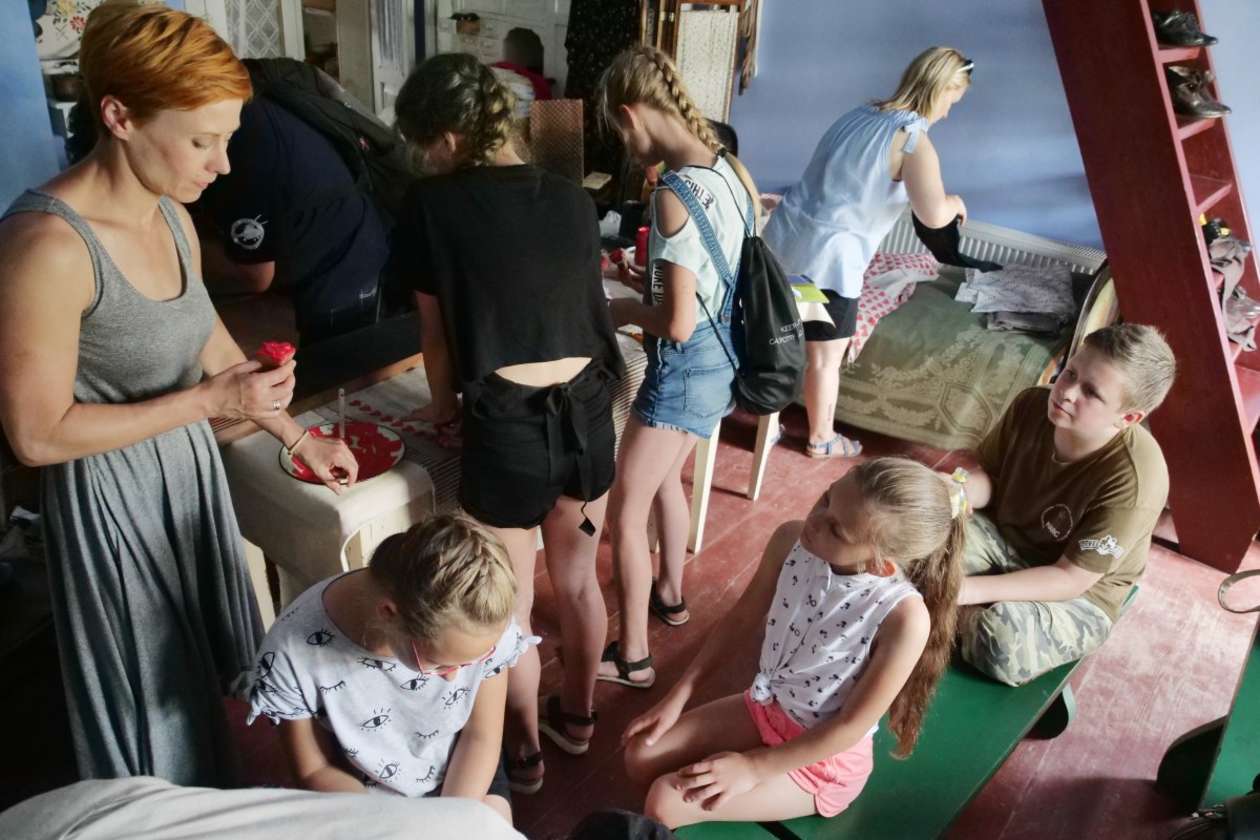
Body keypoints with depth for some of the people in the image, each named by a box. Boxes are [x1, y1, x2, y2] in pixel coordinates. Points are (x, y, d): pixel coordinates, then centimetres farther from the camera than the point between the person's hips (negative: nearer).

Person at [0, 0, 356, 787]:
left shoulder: (170, 216, -2)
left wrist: (297, 434, 10)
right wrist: (211, 402, -24)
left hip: (191, 466, 8)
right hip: (112, 494, -8)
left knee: (210, 675, 23)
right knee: (153, 700, 12)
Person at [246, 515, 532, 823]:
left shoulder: (485, 624, -28)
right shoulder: (292, 652, -31)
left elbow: (480, 738, -12)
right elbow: (315, 770, -14)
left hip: (463, 772, 1)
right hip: (360, 792, 0)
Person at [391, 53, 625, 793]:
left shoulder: (434, 205, -6)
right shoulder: (573, 201, 4)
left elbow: (437, 327, 4)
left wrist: (443, 406, 23)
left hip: (506, 424, -4)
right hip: (587, 412, 5)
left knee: (509, 604, 16)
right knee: (578, 580, 23)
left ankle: (524, 750, 36)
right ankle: (577, 716, 45)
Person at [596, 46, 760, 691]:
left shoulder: (675, 197, -26)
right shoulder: (731, 169, 1)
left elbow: (678, 324, -26)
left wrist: (617, 310, -9)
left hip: (685, 367, -9)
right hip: (722, 356, 9)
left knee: (624, 510, 5)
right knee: (664, 479, 28)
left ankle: (632, 656, 18)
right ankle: (670, 593, 48)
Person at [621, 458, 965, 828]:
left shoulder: (905, 617, -34)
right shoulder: (791, 541, -18)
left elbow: (853, 724, -22)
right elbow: (739, 620, -2)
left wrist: (755, 768, -18)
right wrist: (677, 697, -2)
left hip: (827, 756, -5)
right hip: (765, 707, 5)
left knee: (665, 803, -14)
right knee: (642, 758, -1)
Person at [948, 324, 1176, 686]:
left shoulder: (1133, 479, -30)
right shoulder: (1031, 406, -16)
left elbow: (1071, 578, -25)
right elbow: (990, 477, 0)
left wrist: (969, 590, -32)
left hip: (1080, 596, -4)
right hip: (1003, 534, 4)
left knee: (1003, 641, -33)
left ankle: (969, 619, -4)